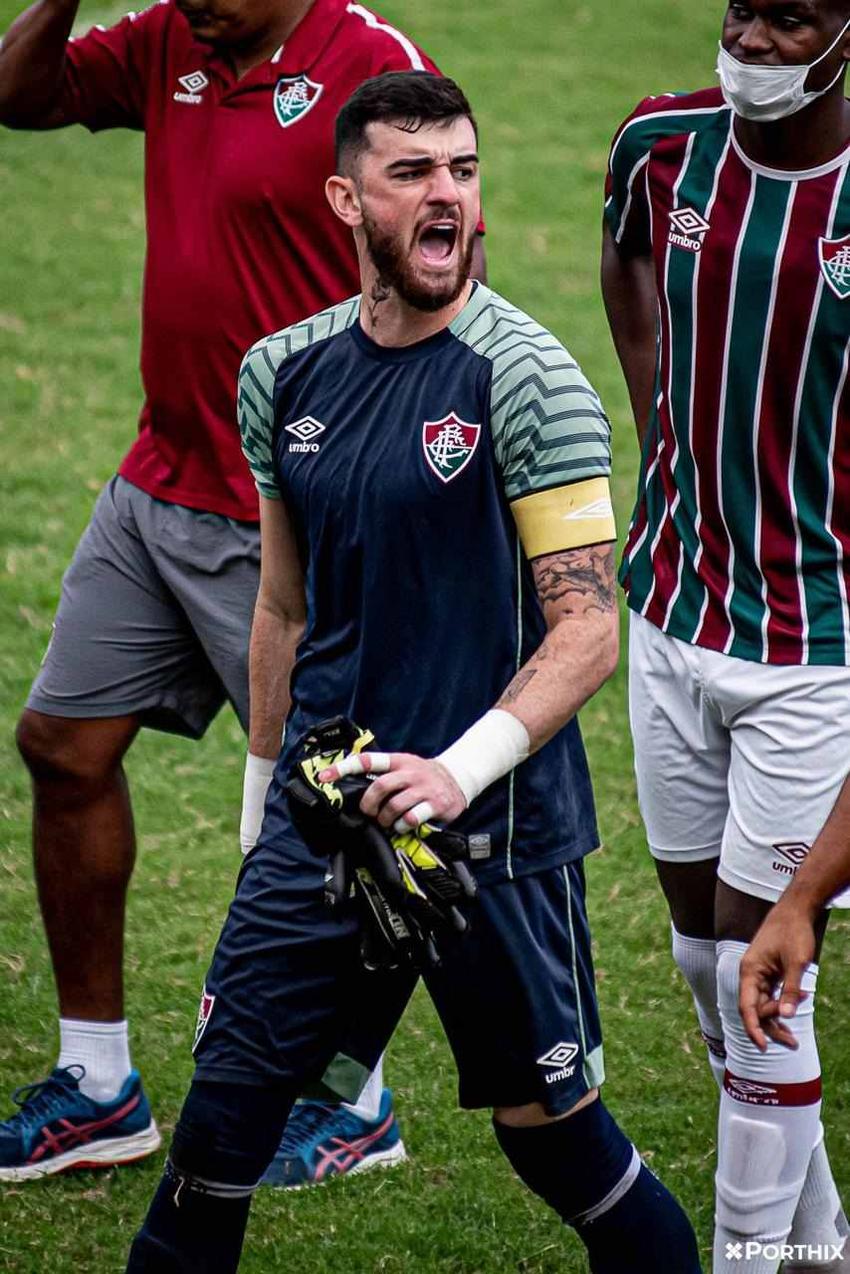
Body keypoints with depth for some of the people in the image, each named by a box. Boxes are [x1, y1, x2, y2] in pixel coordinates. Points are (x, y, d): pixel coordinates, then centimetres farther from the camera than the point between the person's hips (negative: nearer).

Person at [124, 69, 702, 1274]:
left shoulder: (524, 377, -11)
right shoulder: (285, 373, 7)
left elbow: (588, 631, -14)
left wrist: (461, 771, -25)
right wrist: (270, 793, 19)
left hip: (496, 824, -5)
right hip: (324, 814, 5)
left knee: (550, 1131, 5)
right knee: (224, 1104, 5)